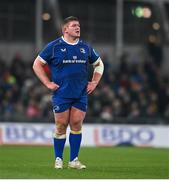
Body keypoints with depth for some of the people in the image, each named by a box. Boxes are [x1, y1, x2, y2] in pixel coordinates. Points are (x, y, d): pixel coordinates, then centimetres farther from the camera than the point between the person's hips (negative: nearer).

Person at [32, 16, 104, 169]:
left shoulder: (86, 47, 10)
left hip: (81, 94, 3)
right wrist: (48, 83, -3)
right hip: (61, 94, -3)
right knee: (61, 126, 0)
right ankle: (58, 159, 11)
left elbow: (99, 64, 24)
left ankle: (74, 160, 8)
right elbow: (37, 64, 3)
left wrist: (94, 82, 11)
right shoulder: (54, 47, -2)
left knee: (77, 125, 0)